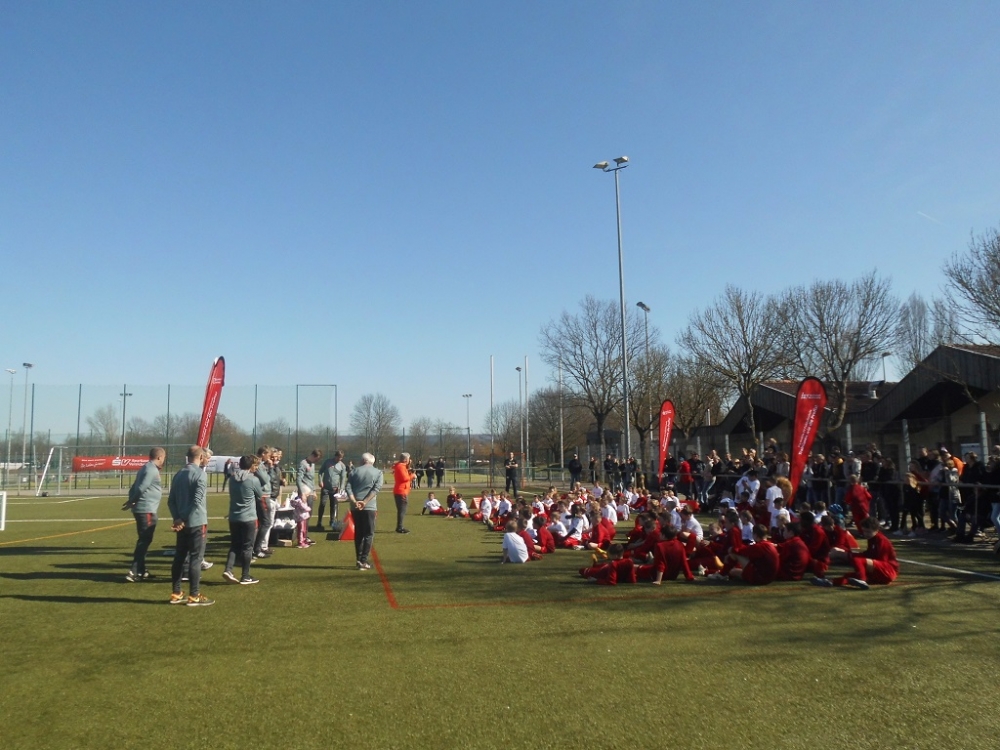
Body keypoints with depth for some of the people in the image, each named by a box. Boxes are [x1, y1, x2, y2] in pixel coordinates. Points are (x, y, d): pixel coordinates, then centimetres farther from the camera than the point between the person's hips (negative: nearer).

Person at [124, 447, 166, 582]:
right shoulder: (152, 470, -13)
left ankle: (141, 571, 22)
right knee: (144, 541, -7)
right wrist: (132, 502, -6)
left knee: (143, 540, 16)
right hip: (146, 510, -10)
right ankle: (134, 571, -9)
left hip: (142, 509, 10)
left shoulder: (147, 469, 18)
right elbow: (141, 488, -20)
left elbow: (134, 488, 17)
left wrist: (131, 501, 6)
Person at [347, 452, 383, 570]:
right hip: (369, 507, -2)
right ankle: (364, 561, -2)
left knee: (358, 533, 13)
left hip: (355, 507, 3)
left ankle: (359, 559, 13)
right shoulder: (378, 473, 6)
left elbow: (348, 488, -3)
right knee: (369, 534, 4)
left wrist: (354, 501, -12)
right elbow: (376, 489, -10)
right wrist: (365, 502, -14)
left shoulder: (355, 471, 11)